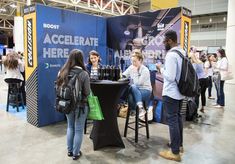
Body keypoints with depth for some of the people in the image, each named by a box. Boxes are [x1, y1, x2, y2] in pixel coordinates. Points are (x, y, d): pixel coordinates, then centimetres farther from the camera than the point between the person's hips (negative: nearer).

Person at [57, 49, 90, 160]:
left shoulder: (63, 72, -5)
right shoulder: (83, 73, -17)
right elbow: (87, 92, -12)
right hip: (80, 105, -4)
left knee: (70, 127, 21)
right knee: (78, 129, 10)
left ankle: (69, 151, 33)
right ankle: (76, 153, 23)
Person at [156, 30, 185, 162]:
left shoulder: (171, 55, -20)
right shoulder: (183, 52, 9)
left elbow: (170, 77, -24)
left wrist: (161, 68, -9)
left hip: (171, 93, -9)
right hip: (180, 91, 9)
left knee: (172, 120, -2)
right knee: (178, 117, 19)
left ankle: (175, 153, 8)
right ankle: (179, 145, 33)